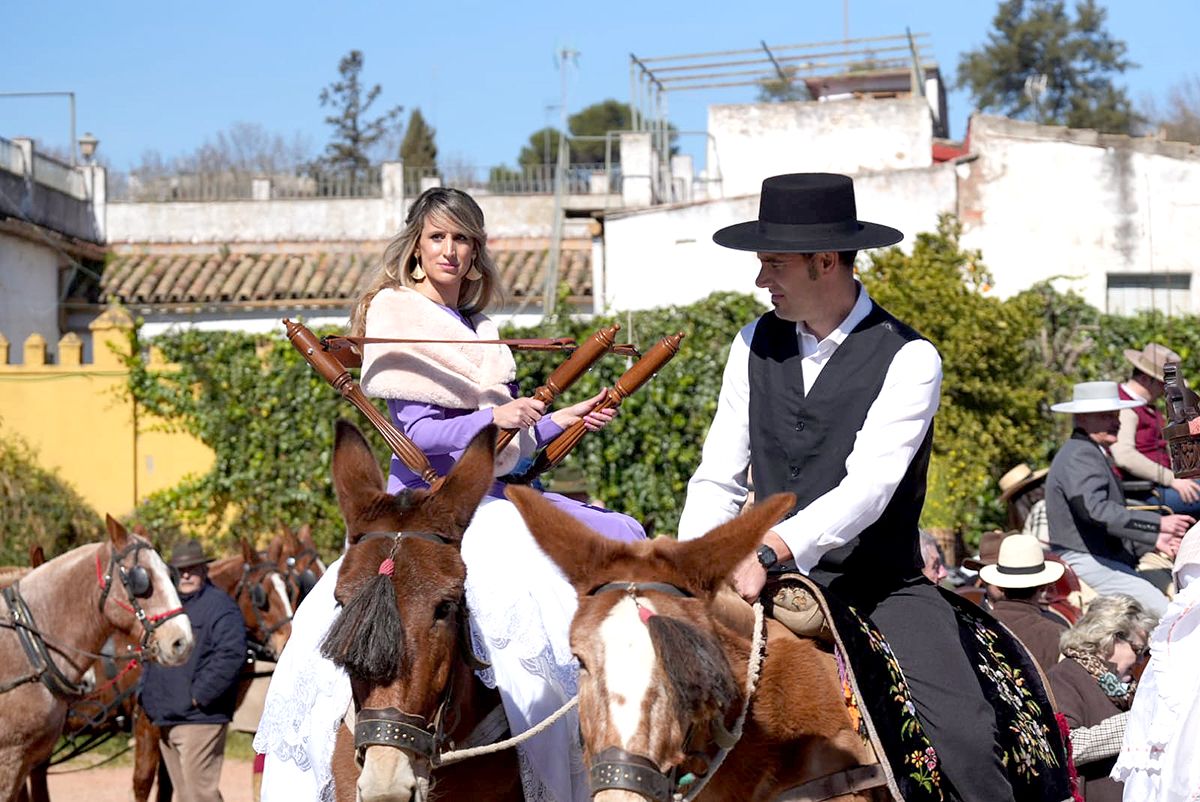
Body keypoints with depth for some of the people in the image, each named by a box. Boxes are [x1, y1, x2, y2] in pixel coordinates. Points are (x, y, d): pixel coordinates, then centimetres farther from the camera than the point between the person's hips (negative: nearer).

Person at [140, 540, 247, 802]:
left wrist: (199, 695, -21)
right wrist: (144, 691, 14)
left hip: (199, 719, -9)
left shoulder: (220, 606, -8)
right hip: (165, 721, 9)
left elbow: (231, 655, -21)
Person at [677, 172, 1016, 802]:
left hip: (878, 586, -4)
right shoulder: (755, 344, 5)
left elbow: (867, 487, -22)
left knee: (962, 739, -22)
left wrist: (771, 551, -36)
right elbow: (718, 480, 4)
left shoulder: (908, 359, -10)